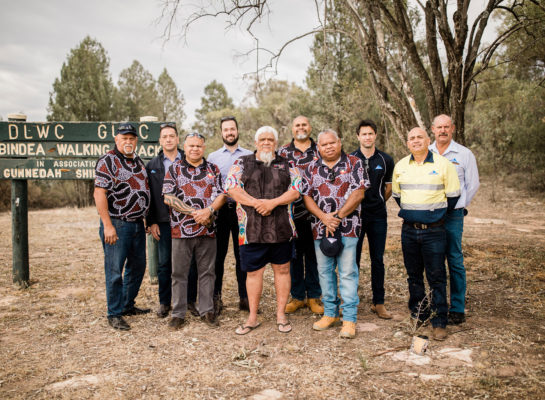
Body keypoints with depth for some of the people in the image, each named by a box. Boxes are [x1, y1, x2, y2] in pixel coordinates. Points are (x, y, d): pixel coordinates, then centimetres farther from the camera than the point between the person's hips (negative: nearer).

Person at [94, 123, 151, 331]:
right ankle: (114, 314, 10)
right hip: (117, 224, -8)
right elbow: (99, 193, -16)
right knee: (115, 271, -1)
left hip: (137, 224, 8)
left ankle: (128, 305, 31)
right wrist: (108, 226, -21)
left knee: (137, 267, 16)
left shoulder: (138, 161, 14)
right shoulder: (108, 161, -9)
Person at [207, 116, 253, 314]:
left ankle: (244, 297, 13)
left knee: (242, 254, 4)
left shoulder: (250, 156, 10)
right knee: (218, 255, 4)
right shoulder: (213, 157, 11)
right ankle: (216, 297, 13)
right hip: (220, 209, 0)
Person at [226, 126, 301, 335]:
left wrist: (273, 202, -15)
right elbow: (232, 188, -4)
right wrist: (255, 202, -15)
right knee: (253, 272, 6)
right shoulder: (242, 164, 9)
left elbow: (295, 191, 0)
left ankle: (281, 315, 21)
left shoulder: (287, 165, 11)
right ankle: (252, 317, 20)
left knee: (282, 270, 7)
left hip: (281, 228, 1)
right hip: (251, 229, -1)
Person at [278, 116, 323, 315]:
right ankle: (297, 296, 19)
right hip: (292, 212, 0)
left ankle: (314, 296, 18)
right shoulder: (283, 152, 8)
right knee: (294, 255, 7)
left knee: (314, 255, 6)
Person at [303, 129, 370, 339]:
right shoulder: (312, 168, 12)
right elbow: (307, 197, 6)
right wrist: (324, 217, -10)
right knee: (325, 271, 10)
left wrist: (337, 216, -12)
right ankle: (330, 314, 23)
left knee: (348, 272, -3)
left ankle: (349, 319, 5)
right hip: (320, 228, 4)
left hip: (347, 228, -4)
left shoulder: (354, 164, 2)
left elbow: (358, 194, -6)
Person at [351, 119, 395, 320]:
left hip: (378, 215, 2)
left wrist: (376, 203, 11)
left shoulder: (386, 160, 7)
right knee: (353, 259, 2)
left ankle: (378, 302, 15)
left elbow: (388, 188, 14)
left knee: (378, 260, 6)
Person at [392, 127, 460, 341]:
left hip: (434, 231, -4)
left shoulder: (443, 164, -4)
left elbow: (453, 196, 1)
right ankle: (418, 315, 26)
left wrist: (436, 214, 7)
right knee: (413, 275, 12)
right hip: (409, 230, 4)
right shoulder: (400, 166, 8)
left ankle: (439, 322, 10)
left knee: (436, 277, 0)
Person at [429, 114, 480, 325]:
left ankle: (457, 309, 8)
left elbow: (473, 185, 6)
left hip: (452, 214, -2)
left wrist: (457, 205, 3)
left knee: (455, 261, -1)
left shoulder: (464, 154, 2)